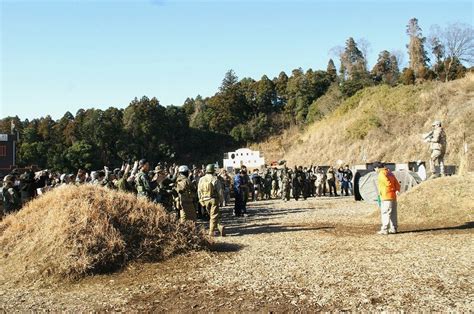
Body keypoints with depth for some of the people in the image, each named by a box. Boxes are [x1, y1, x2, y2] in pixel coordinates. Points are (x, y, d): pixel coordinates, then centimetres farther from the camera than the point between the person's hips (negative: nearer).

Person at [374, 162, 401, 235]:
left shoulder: (381, 174, -12)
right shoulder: (389, 172, 16)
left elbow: (389, 183, -22)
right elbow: (396, 183, 11)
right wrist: (397, 190, 2)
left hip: (386, 197, -9)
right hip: (393, 196, 9)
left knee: (385, 213, -5)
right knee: (393, 213, 13)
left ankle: (385, 230, -4)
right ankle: (393, 228, 19)